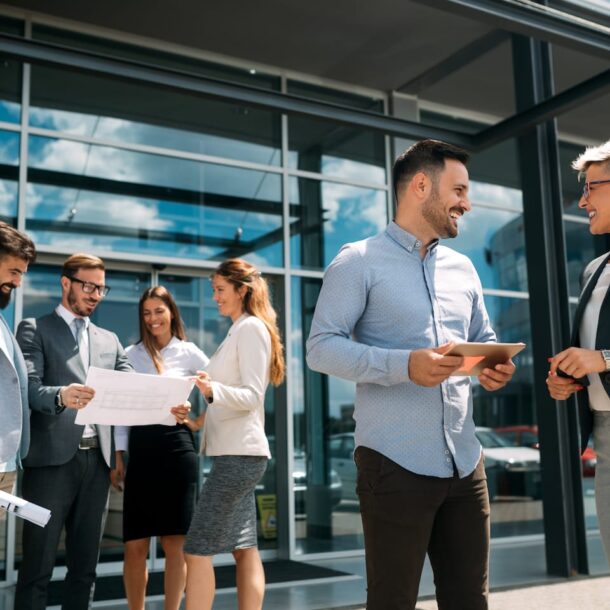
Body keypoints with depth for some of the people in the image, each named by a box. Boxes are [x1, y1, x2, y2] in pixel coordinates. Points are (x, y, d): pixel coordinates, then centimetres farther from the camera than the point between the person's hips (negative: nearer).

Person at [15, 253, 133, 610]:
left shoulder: (109, 340, 19)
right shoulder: (35, 329, 4)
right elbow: (30, 389, -10)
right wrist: (61, 395, -32)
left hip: (97, 460, 5)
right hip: (53, 459, -5)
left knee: (85, 565, 10)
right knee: (38, 566, 0)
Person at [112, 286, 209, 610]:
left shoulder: (188, 352, 5)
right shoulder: (131, 354, 10)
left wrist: (200, 422, -1)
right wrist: (117, 457, 3)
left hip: (176, 447, -2)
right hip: (140, 450, 2)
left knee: (174, 543, 1)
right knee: (134, 546, 2)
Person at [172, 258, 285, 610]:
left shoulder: (251, 327, -9)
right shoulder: (240, 331, 20)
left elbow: (252, 395, -18)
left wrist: (213, 391, -35)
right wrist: (196, 414, 13)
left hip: (239, 453, -10)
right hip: (238, 452, 10)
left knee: (197, 551, -10)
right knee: (244, 548, 9)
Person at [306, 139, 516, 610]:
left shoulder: (463, 268, 15)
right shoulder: (359, 261, -3)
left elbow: (485, 340, 21)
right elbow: (321, 347, -11)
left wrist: (497, 368, -3)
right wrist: (404, 365, -23)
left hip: (465, 463, 6)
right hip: (396, 465, -6)